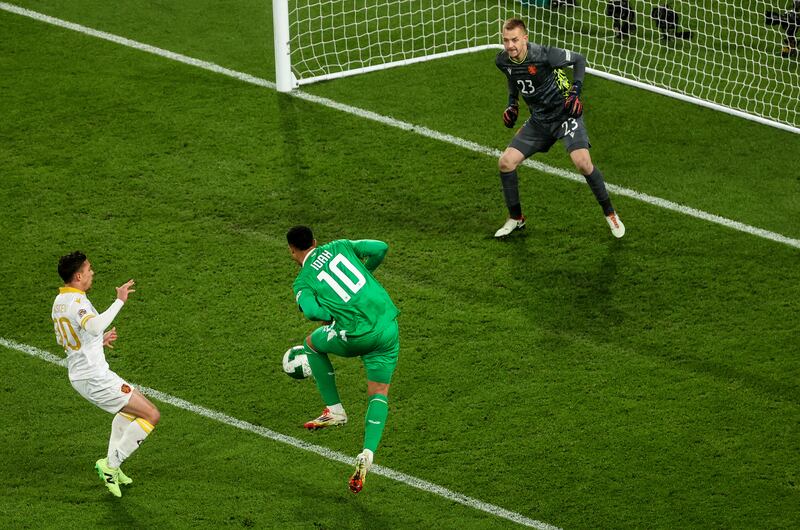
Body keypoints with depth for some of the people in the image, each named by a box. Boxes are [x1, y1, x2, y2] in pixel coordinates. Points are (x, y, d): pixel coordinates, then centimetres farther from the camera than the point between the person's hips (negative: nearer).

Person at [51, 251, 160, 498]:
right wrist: (119, 301, -40)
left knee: (129, 409, 33)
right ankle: (111, 465, -4)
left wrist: (100, 340, 24)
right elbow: (94, 326, -44)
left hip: (78, 374, 10)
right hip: (95, 378, -10)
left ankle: (112, 462, 28)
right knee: (151, 415, -8)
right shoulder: (77, 302, -22)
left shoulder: (59, 302, 10)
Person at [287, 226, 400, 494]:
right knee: (379, 395, 12)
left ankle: (334, 410, 28)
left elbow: (311, 311, -16)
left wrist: (330, 318, 7)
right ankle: (367, 454, -9)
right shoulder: (339, 247, 14)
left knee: (312, 343, 28)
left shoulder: (303, 282, 4)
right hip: (388, 326, 4)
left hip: (357, 336, -4)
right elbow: (380, 248, 6)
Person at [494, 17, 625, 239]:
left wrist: (575, 91, -18)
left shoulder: (544, 55, -24)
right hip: (539, 120, 6)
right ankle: (516, 218, 17)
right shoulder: (502, 61, -7)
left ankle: (610, 214, -3)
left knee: (583, 162, -24)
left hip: (564, 114, -6)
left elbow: (579, 59, -10)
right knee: (506, 162, -4)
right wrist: (512, 105, 6)